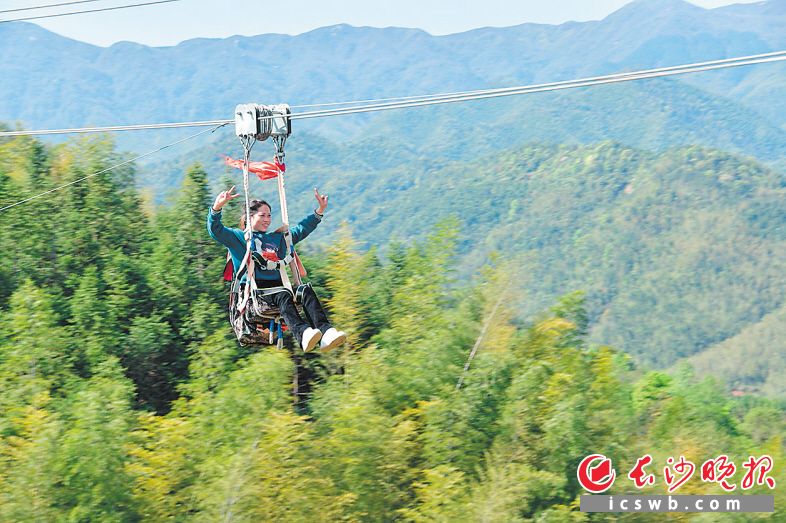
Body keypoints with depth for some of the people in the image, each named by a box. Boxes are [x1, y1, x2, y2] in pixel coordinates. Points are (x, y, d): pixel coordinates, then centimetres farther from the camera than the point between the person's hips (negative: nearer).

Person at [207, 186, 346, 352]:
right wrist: (217, 207, -19)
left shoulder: (277, 238, 32)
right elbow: (215, 230, -1)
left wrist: (319, 211, 28)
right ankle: (303, 333, -61)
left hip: (277, 285, 5)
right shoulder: (238, 237, 15)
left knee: (307, 291, -26)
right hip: (254, 287, -5)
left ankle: (326, 332, -47)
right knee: (283, 295, -37)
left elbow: (301, 229, 38)